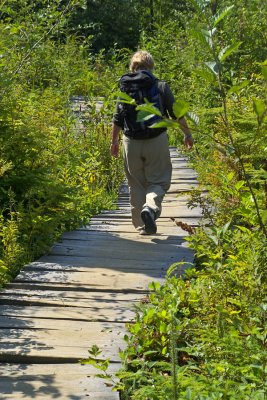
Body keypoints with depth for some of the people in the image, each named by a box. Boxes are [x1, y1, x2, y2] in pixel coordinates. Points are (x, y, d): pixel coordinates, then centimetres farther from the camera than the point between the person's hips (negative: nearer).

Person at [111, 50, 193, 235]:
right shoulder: (161, 86, 0)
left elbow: (118, 119, 4)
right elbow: (176, 114, 1)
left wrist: (114, 141, 16)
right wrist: (188, 134, 13)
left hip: (132, 142, 2)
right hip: (157, 141, -2)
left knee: (136, 184, 12)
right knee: (159, 181, 7)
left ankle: (142, 224, 14)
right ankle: (151, 207, -24)